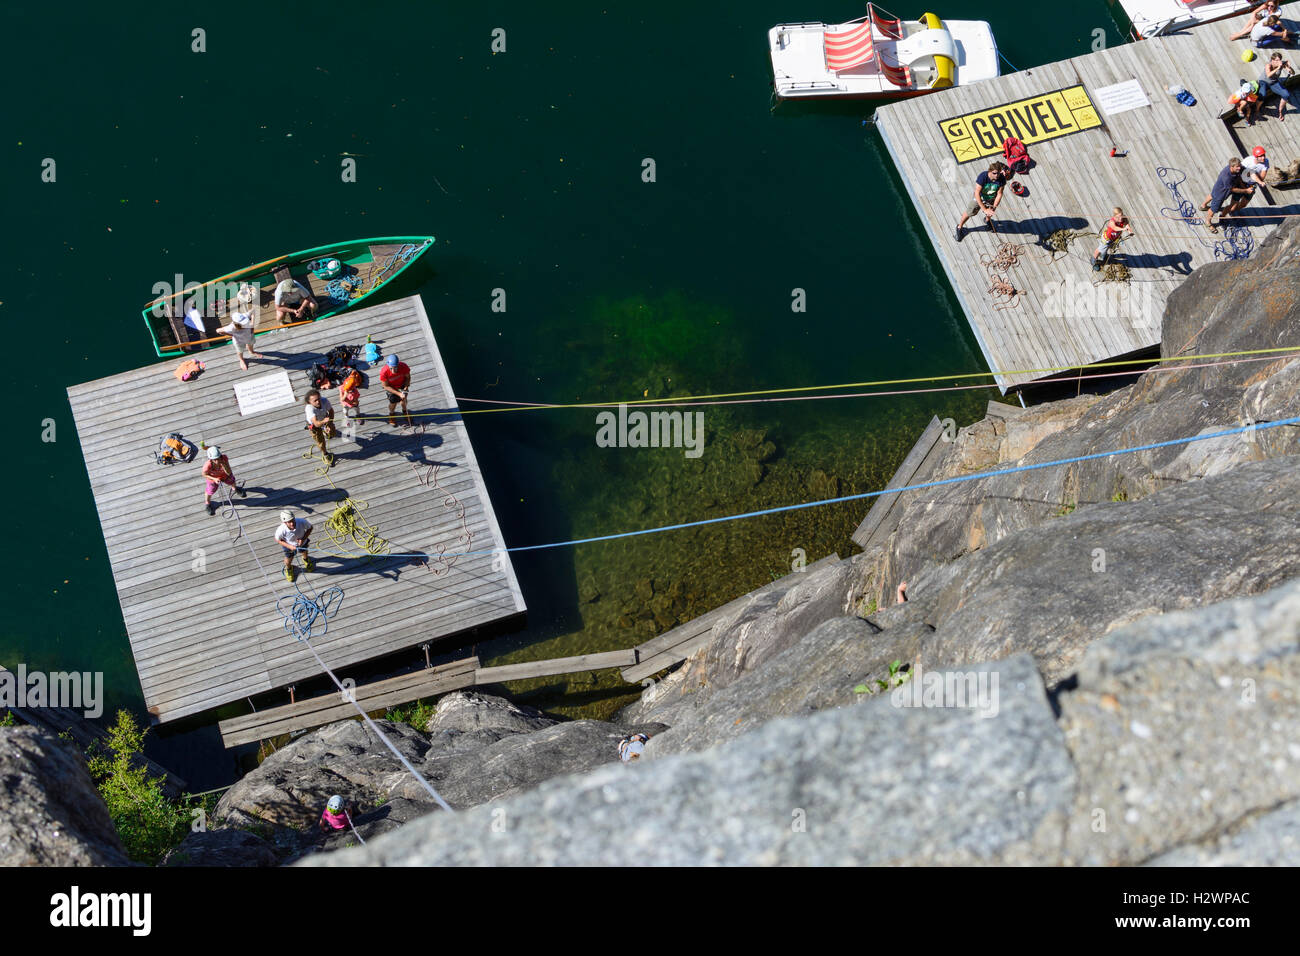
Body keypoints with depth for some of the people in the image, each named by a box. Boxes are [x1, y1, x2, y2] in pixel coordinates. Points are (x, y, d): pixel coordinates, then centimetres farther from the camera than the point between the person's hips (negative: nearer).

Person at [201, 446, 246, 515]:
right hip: (213, 478, -2)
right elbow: (204, 475, -21)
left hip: (225, 475, 2)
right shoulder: (208, 465, -43)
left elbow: (229, 473, -34)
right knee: (210, 492, 22)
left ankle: (235, 489, 71)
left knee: (232, 482, 32)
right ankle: (207, 503, 57)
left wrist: (223, 465, -50)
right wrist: (214, 479, -33)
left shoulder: (224, 458, -39)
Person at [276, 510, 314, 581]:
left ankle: (305, 559, 70)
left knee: (304, 552, 32)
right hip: (289, 545, -2)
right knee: (288, 561, 20)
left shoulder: (302, 522, -41)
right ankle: (288, 569, 57)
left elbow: (310, 528, -18)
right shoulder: (281, 530, -42)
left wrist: (303, 539, -30)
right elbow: (277, 540, -19)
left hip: (302, 542, 2)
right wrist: (289, 546, -29)